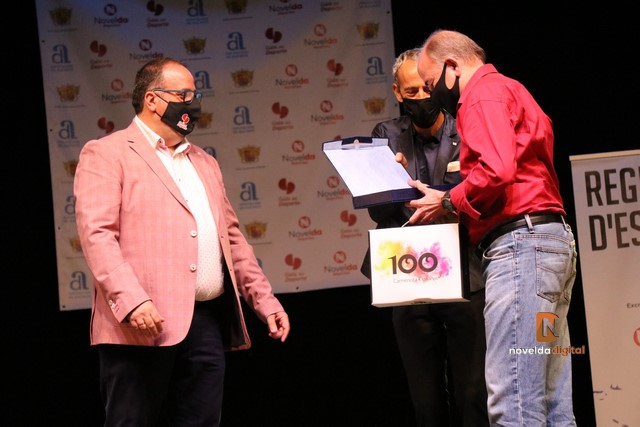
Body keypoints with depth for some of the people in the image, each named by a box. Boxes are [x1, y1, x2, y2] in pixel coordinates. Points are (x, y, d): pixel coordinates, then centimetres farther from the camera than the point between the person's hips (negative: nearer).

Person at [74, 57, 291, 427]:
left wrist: (265, 300, 17)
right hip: (144, 324, -6)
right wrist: (131, 301, -23)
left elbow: (232, 238, 25)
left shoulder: (204, 162, 24)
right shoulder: (106, 154, 1)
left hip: (208, 322, 6)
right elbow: (96, 233, -11)